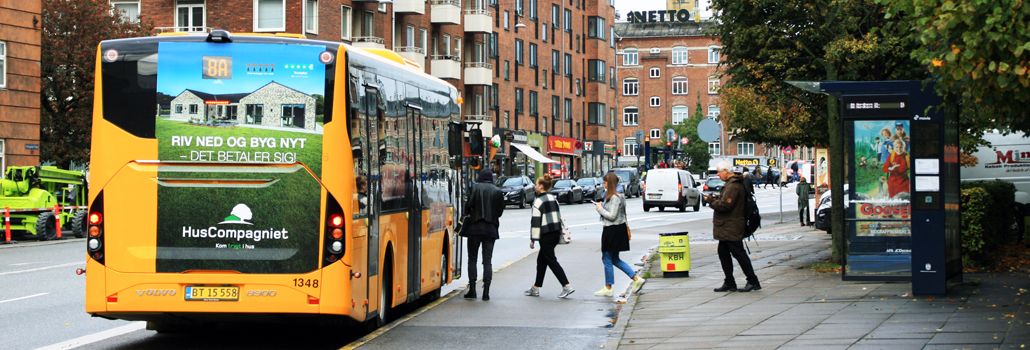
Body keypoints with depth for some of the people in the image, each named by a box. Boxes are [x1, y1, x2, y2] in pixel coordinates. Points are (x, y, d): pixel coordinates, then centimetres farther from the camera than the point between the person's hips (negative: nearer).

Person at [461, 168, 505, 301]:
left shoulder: (474, 188, -6)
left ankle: (472, 289, 3)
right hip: (491, 229, 2)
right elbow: (500, 210, 3)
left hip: (475, 227, -2)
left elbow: (468, 206, -10)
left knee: (472, 259, 8)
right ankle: (486, 291, 0)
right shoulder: (497, 191, 0)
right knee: (487, 261, 5)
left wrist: (469, 213, 11)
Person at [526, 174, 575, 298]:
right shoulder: (553, 198, 12)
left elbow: (536, 221, -15)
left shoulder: (538, 201, -12)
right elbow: (558, 216, 16)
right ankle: (536, 288, 20)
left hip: (546, 234, -8)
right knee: (541, 259, 16)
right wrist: (559, 233, 21)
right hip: (556, 232, 8)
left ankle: (567, 286, -14)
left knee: (551, 260, -5)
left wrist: (533, 239, -11)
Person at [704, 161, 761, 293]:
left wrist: (711, 200, -12)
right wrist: (714, 199, 7)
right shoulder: (731, 183, 16)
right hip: (727, 227, 11)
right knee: (723, 252, 12)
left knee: (738, 253, -6)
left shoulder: (733, 186, -20)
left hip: (732, 227, -11)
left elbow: (724, 205, -26)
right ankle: (729, 283, 17)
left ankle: (753, 282, 0)